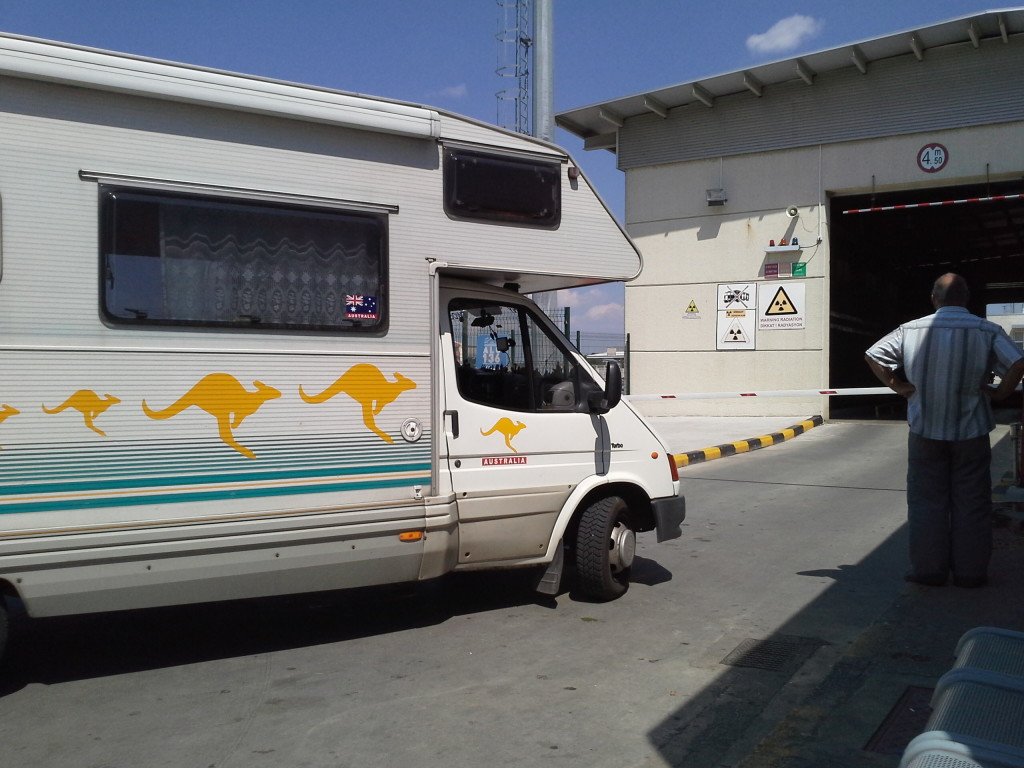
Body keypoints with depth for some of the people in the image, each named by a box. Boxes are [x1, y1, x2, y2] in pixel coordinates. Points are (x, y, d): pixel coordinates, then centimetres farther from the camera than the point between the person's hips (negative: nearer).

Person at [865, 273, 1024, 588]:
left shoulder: (911, 330, -2)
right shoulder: (988, 332, -6)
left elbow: (873, 356, -2)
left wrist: (897, 386, 4)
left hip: (925, 432, 1)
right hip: (971, 433, 0)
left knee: (926, 500, 9)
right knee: (971, 503, 10)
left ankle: (928, 569, 14)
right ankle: (970, 571, 17)